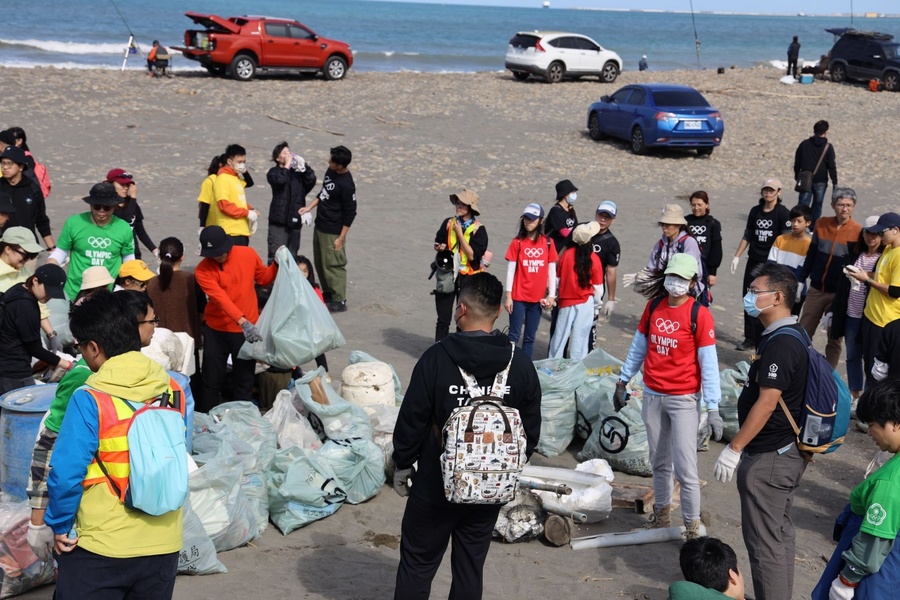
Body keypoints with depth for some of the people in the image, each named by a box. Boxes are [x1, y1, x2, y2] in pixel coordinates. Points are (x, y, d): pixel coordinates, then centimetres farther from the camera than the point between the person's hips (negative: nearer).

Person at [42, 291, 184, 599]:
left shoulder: (89, 400, -16)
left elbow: (66, 474, -15)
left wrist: (60, 526, -1)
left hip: (101, 546, -4)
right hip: (164, 542, 5)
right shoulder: (174, 389, -2)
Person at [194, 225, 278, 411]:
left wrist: (277, 263, -9)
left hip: (247, 328, 1)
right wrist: (242, 322, -43)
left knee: (244, 379, 9)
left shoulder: (248, 254, -8)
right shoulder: (202, 270, -16)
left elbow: (264, 278, 11)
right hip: (216, 330, -1)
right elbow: (221, 298, -30)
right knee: (212, 379, 11)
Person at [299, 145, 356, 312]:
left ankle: (339, 301, 9)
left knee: (333, 265, -2)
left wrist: (341, 238, -17)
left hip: (332, 231, -9)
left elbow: (349, 214, -18)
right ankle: (327, 294, 33)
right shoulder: (330, 171, 2)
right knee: (320, 263, 19)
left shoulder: (347, 185, -23)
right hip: (320, 226, 9)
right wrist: (309, 207, 11)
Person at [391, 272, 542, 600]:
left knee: (417, 565, 10)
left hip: (435, 487, -3)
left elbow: (411, 419, -11)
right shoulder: (521, 365, -6)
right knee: (470, 568, 14)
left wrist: (402, 463, 4)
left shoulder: (436, 358, -17)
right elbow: (531, 430, 3)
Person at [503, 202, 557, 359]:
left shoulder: (547, 243, 2)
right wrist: (508, 296, -6)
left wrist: (551, 295, 0)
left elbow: (552, 270, 5)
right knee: (514, 335, -1)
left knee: (530, 337, 9)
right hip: (518, 297, -2)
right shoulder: (517, 242, -4)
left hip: (537, 298, 2)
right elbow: (510, 270, -3)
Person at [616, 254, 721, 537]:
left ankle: (692, 526, 5)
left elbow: (709, 364, -12)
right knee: (659, 461, 16)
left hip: (684, 399, -5)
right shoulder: (654, 307, 3)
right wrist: (622, 382, 16)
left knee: (685, 468, -6)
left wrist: (713, 408, -14)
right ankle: (662, 511, 32)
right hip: (652, 395, 5)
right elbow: (638, 347, 14)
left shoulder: (699, 315, -12)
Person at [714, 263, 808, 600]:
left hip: (768, 459, -10)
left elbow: (766, 405, -25)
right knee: (780, 533, 19)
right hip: (787, 452, 10)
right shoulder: (793, 335, 9)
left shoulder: (781, 345, -23)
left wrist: (734, 449, -21)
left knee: (764, 540, -2)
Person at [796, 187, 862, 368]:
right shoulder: (821, 224, 1)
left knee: (834, 337, 6)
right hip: (816, 289, 3)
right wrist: (800, 280, 10)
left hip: (840, 293, -3)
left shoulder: (858, 231, -10)